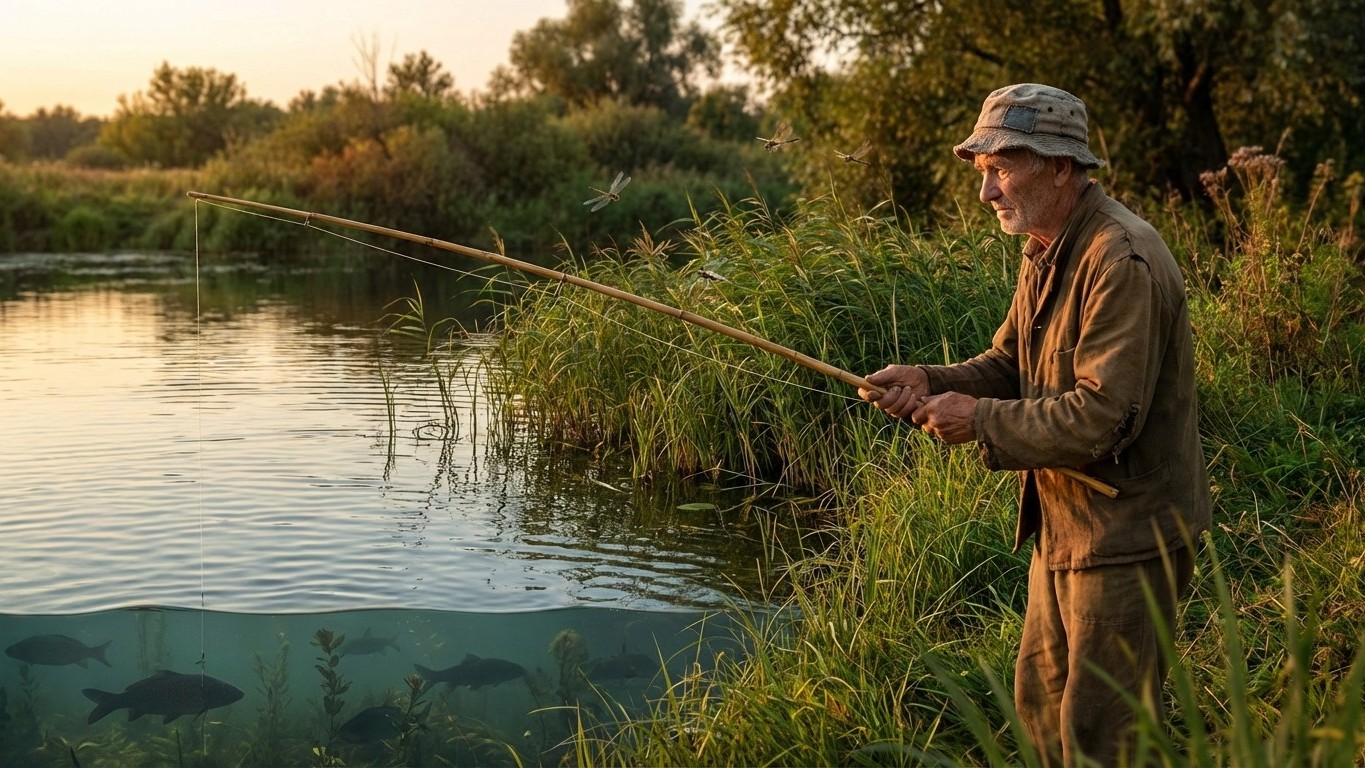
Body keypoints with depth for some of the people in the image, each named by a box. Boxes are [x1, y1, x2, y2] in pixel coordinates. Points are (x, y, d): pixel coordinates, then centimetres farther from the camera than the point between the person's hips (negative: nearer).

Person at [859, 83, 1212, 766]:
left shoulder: (1122, 262, -24)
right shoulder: (1045, 251, 8)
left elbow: (1105, 415, -29)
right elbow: (1009, 367, 11)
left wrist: (982, 421, -20)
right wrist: (928, 383, -7)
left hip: (1126, 536, -10)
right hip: (1063, 524, 10)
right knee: (1039, 698, 20)